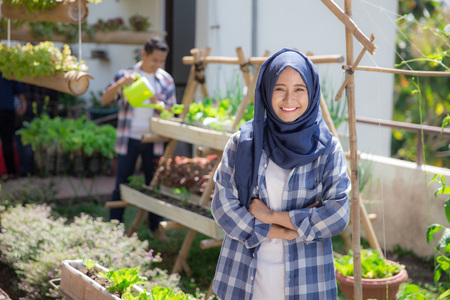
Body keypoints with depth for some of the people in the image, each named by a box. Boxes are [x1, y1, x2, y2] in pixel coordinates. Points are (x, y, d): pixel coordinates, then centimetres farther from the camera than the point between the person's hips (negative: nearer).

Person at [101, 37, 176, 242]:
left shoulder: (166, 80, 6)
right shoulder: (126, 75, 1)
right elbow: (105, 100, -6)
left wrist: (158, 103, -16)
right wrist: (120, 84, -23)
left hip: (153, 140, 2)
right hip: (128, 139, -2)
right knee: (122, 185, 3)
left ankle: (156, 227, 21)